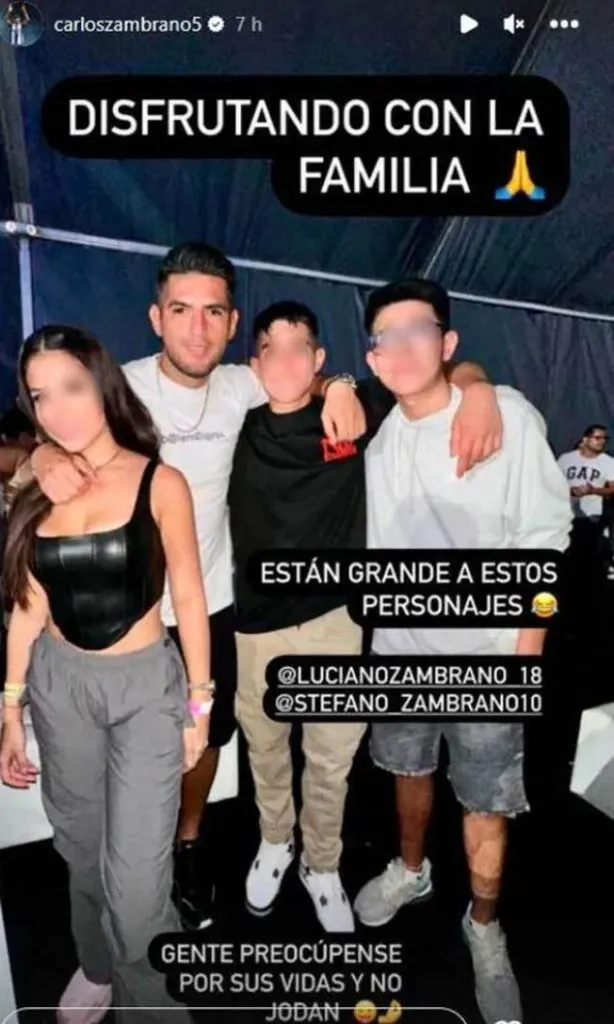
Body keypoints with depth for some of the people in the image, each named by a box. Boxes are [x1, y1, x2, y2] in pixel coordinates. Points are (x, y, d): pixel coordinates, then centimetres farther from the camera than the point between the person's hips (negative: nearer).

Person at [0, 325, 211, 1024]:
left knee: (136, 875, -3)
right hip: (58, 683, 4)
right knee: (82, 848, 20)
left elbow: (188, 600, -5)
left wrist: (199, 702, -3)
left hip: (146, 684, -3)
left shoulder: (160, 484, -10)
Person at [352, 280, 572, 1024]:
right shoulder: (378, 437, 0)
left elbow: (542, 535, -11)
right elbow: (377, 543, 6)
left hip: (486, 652, -4)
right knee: (409, 769, 23)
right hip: (399, 645, 4)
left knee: (485, 802, 10)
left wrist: (528, 649, -11)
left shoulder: (507, 414, -13)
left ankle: (483, 925, 34)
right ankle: (410, 869, 49)